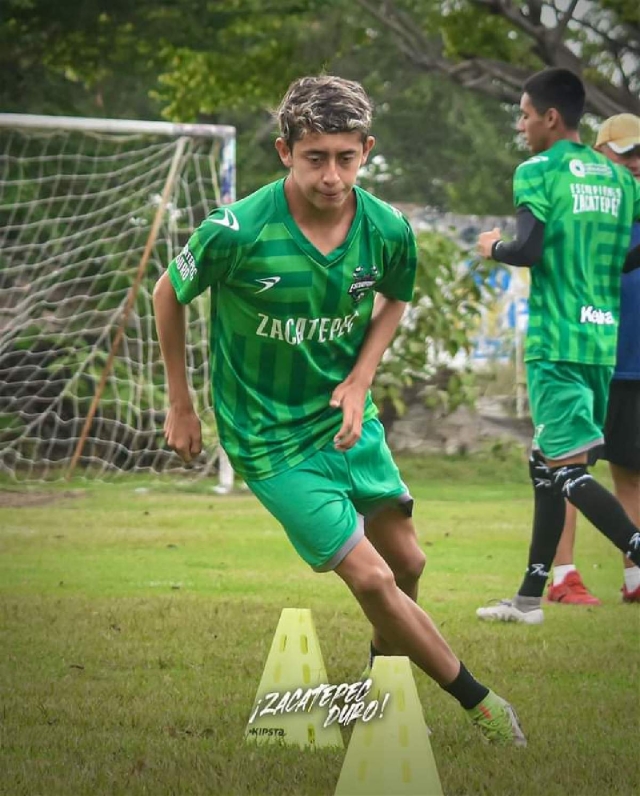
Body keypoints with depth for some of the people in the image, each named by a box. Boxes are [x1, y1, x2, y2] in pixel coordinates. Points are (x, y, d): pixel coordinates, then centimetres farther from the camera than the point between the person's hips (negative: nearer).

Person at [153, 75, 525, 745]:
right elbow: (168, 295, -7)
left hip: (347, 418, 5)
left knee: (406, 563, 13)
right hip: (269, 438, -5)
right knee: (371, 578, -11)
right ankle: (477, 702, 5)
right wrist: (180, 406, 1)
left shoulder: (388, 230, -12)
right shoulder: (236, 232, -26)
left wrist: (361, 376, -5)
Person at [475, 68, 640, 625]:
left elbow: (528, 250, -18)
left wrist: (493, 249, 2)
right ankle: (530, 597, 20)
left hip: (556, 340, -7)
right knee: (547, 462, 15)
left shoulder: (538, 173, -8)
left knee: (567, 466, -7)